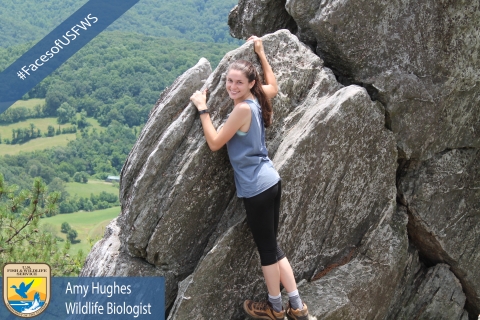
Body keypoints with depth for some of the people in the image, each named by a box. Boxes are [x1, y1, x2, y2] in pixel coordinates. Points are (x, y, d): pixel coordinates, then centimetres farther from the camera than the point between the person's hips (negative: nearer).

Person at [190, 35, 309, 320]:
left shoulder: (243, 108, -18)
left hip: (257, 187, -9)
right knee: (272, 246, 16)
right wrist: (261, 54, 33)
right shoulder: (257, 98, 6)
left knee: (267, 248, 7)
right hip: (270, 181, 9)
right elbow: (274, 87, 30)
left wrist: (203, 108, -7)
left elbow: (214, 143, -13)